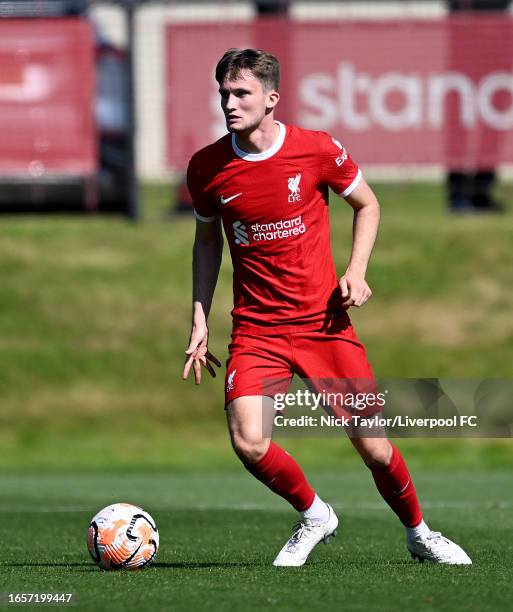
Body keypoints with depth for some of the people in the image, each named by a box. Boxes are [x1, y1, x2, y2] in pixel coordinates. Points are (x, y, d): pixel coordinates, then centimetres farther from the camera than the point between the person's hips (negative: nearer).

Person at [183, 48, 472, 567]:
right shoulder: (206, 168, -3)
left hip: (324, 322, -1)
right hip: (255, 329, 1)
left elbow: (367, 205, 9)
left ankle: (418, 533, 27)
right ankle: (313, 516, 9)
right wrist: (199, 321, 9)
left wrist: (356, 271, -6)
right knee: (249, 443, -21)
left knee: (374, 449, -2)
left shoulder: (317, 150, -8)